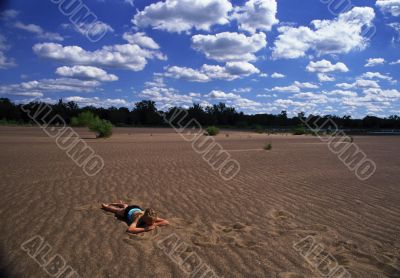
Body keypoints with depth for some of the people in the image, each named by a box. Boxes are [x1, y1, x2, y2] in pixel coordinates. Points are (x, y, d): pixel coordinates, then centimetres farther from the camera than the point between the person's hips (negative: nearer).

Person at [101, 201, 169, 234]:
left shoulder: (152, 217, -38)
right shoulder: (139, 218, -48)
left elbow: (166, 222, -38)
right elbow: (129, 229, -64)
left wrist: (155, 224, -51)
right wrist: (145, 228, -63)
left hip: (137, 209, 4)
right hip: (128, 212, -3)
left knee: (126, 206, 38)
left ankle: (121, 203, 68)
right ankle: (105, 205, 56)